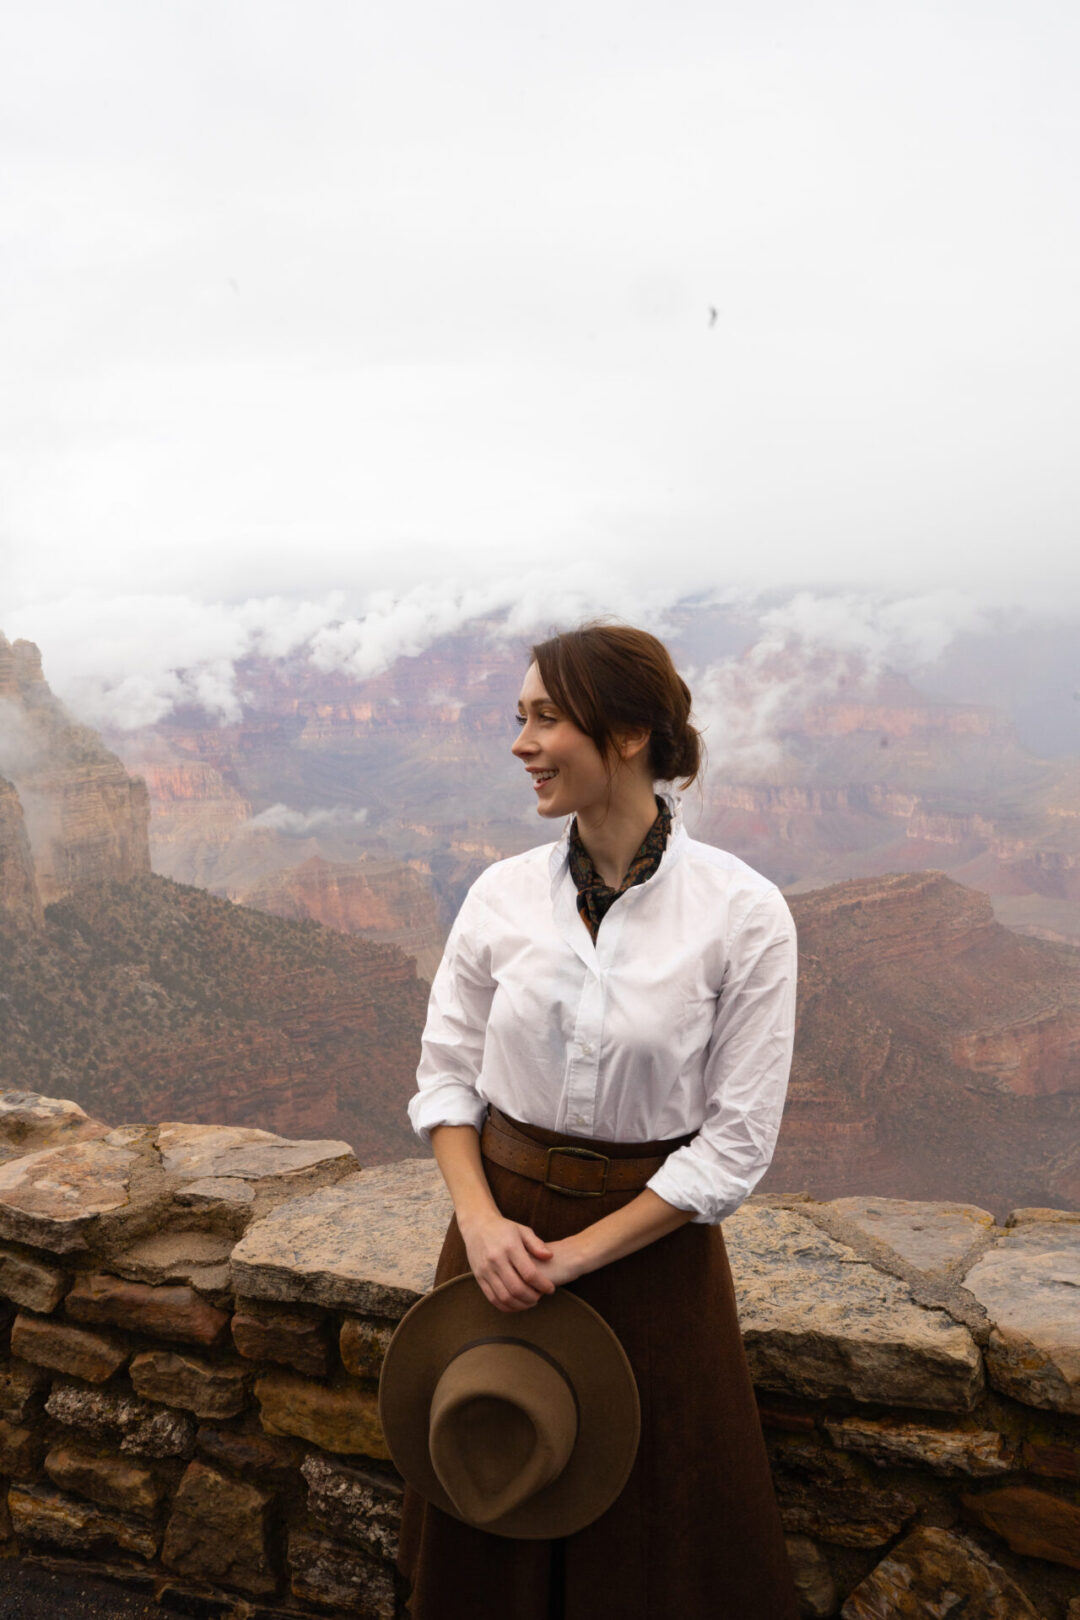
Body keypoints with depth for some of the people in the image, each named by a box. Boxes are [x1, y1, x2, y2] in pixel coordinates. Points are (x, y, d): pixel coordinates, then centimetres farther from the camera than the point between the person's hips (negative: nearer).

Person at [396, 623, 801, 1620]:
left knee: (652, 1526, 17)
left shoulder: (743, 914, -17)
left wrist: (576, 1253, -15)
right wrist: (479, 1219, -12)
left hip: (650, 1242, -3)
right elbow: (445, 1075, 3)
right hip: (502, 1226, 3)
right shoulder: (503, 894, -6)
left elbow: (736, 1141, -13)